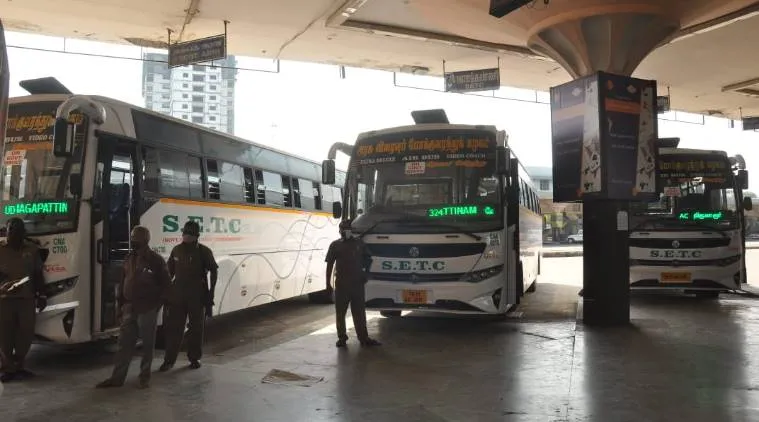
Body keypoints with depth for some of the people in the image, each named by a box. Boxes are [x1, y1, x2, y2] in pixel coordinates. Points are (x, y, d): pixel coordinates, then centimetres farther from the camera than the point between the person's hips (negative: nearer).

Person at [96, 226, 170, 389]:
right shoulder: (129, 260, 13)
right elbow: (123, 283, 17)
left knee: (147, 344, 5)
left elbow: (166, 284, -5)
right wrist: (121, 305, 11)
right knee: (124, 344, 8)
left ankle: (144, 377, 16)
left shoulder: (156, 260, -6)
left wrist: (157, 304, -8)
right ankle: (117, 377, 14)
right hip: (129, 309, 6)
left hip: (147, 310, -6)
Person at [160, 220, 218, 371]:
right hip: (177, 295, 2)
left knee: (196, 328, 8)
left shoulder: (204, 251, -5)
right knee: (173, 327, 2)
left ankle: (194, 358, 22)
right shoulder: (177, 250, 4)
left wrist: (210, 294, -6)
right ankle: (169, 360, 11)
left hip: (197, 296, -2)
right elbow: (170, 272, 13)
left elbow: (214, 271, -1)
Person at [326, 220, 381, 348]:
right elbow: (329, 265, 2)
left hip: (357, 283, 1)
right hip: (341, 284, -1)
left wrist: (365, 273, 7)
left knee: (359, 312, 6)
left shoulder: (359, 243, 8)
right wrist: (328, 283, -2)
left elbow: (366, 259, 18)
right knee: (340, 312, 6)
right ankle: (342, 338, 16)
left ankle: (364, 338, 9)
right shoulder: (335, 245, 2)